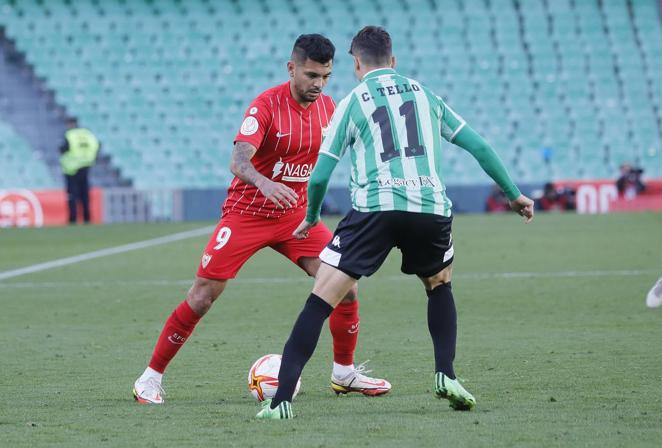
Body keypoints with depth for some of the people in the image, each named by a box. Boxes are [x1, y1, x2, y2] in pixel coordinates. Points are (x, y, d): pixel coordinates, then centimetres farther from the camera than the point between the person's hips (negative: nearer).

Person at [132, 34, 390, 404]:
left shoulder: (327, 107, 0)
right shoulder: (267, 105, -19)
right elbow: (239, 161, -32)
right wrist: (264, 183, -50)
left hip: (295, 216, 5)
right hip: (247, 214, -5)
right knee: (203, 296, -8)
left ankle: (345, 373, 10)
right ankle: (151, 377, 4)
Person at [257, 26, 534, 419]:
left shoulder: (352, 103, 13)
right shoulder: (425, 95, 22)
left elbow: (319, 176, 10)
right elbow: (479, 147, 20)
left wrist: (312, 218, 28)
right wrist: (514, 194, 30)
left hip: (375, 208, -3)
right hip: (431, 208, 3)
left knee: (321, 299, -2)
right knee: (440, 284, 31)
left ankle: (282, 399, -12)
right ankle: (446, 375, 15)